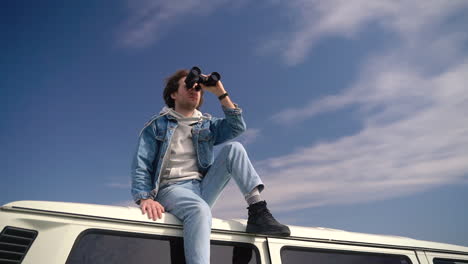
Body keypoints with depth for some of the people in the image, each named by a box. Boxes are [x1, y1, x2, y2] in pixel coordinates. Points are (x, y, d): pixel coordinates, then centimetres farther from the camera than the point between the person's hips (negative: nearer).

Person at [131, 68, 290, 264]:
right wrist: (145, 197, -19)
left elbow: (237, 127, 0)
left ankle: (257, 212, -23)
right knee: (200, 209, -38)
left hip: (203, 188, 4)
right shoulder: (156, 126, 9)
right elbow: (141, 165, -1)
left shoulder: (206, 125, 18)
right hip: (171, 189, -4)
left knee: (233, 148, -13)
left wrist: (220, 92, -4)